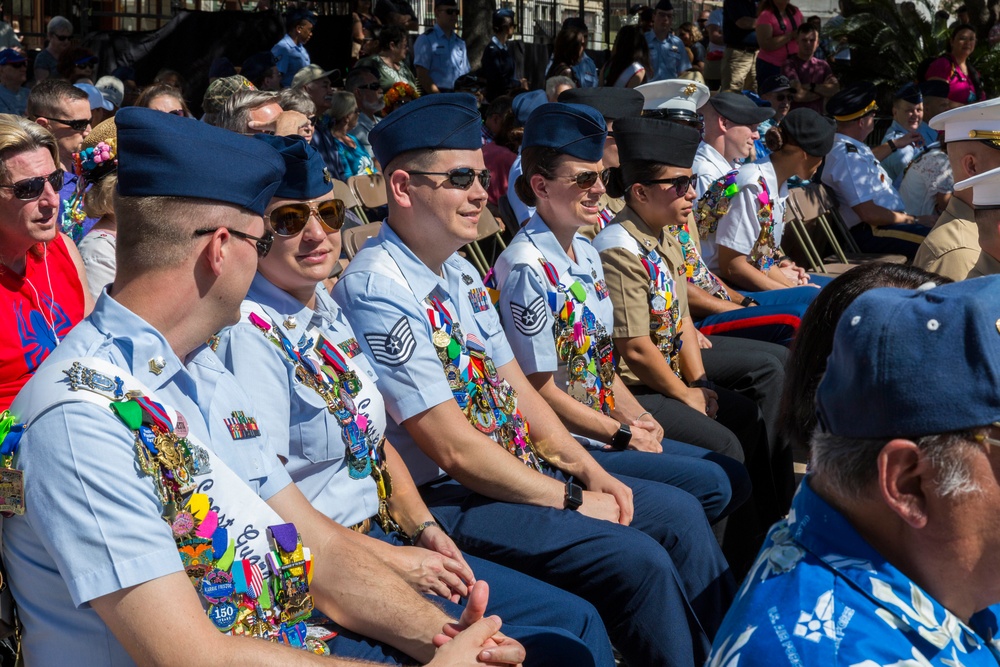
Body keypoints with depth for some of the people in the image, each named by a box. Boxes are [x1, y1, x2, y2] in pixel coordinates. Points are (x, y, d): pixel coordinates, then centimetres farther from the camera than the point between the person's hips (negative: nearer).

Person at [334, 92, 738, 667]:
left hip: (520, 468, 10)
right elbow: (453, 448, -21)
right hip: (448, 499, -9)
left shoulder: (459, 270, 10)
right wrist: (572, 500, -14)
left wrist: (589, 470, 2)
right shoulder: (379, 289, -20)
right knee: (638, 561, -20)